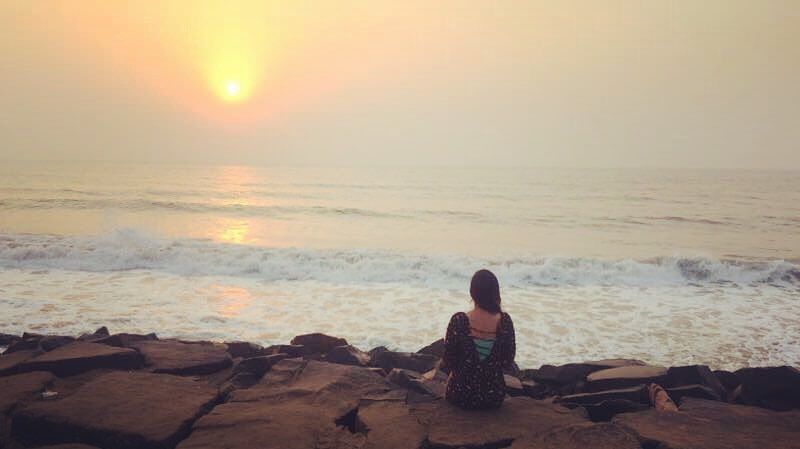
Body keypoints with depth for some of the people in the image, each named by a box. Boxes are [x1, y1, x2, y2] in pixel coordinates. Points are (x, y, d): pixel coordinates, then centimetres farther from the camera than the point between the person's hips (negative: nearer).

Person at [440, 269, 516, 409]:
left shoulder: (459, 321, -20)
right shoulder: (505, 321, -14)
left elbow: (447, 363, -11)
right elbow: (508, 363, -4)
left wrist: (441, 365, 12)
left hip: (462, 397, -2)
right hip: (494, 398, 2)